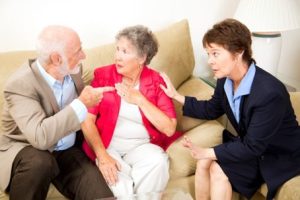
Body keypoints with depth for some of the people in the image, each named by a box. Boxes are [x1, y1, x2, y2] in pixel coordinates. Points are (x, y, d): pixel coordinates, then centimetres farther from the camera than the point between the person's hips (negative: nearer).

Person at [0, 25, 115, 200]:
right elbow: (41, 136, -37)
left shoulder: (72, 71, -3)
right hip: (26, 150, -3)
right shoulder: (20, 85, -23)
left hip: (68, 151, 4)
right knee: (40, 163, -39)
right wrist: (82, 104, -34)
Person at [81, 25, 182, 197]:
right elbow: (87, 119, -9)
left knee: (158, 162, -29)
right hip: (108, 146, -1)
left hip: (141, 146, 2)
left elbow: (169, 129, -9)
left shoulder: (155, 81, -2)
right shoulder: (103, 75, -3)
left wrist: (139, 99, -15)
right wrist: (102, 155, -21)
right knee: (117, 180, -30)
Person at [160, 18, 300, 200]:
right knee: (204, 162, -12)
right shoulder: (225, 80, -10)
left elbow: (253, 147, -27)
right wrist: (176, 96, 3)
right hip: (248, 144, 7)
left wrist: (208, 152, -23)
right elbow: (211, 110, 11)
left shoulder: (270, 93, -33)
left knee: (218, 170, -20)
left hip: (278, 156, -6)